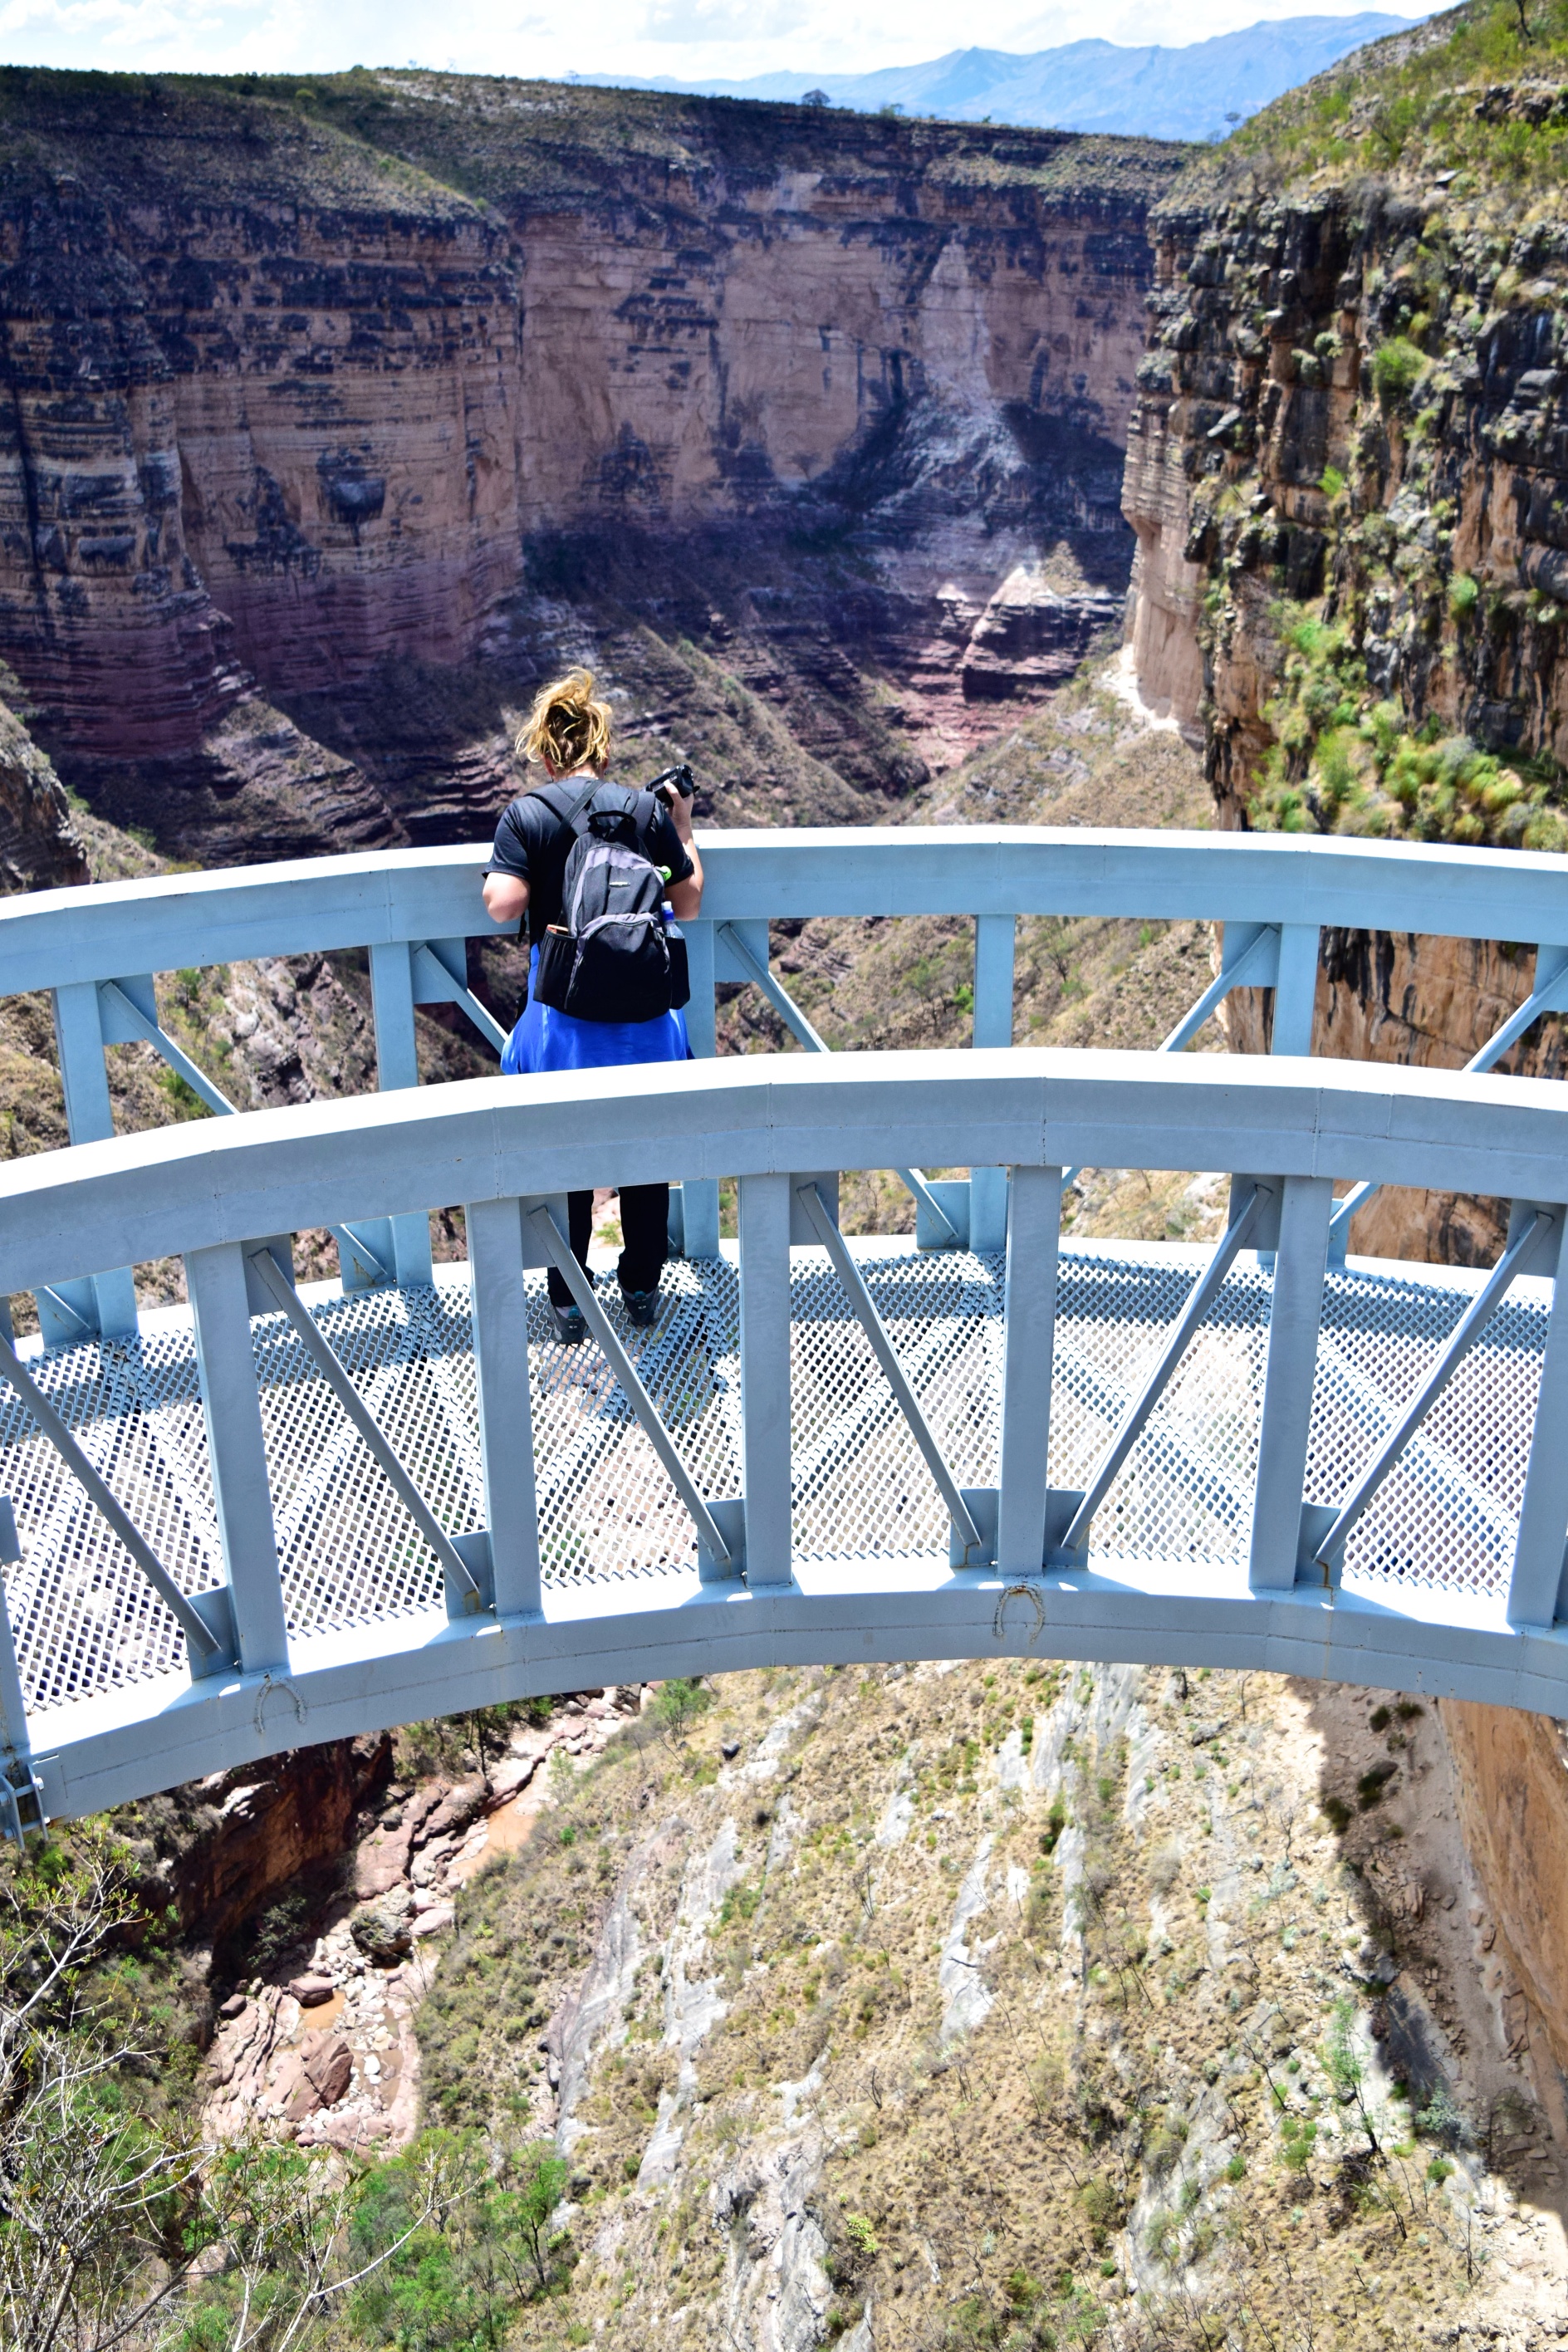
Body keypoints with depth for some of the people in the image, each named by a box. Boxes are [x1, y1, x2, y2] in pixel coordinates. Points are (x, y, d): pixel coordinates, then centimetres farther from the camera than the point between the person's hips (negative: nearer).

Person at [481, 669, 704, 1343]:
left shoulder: (526, 814, -8)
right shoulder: (646, 809, -2)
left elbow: (503, 906, -17)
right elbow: (688, 902, 3)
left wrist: (498, 875, 4)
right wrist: (683, 828, 15)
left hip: (564, 1017, -2)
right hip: (643, 1014, 2)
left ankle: (569, 1303, 20)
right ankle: (642, 1289, 28)